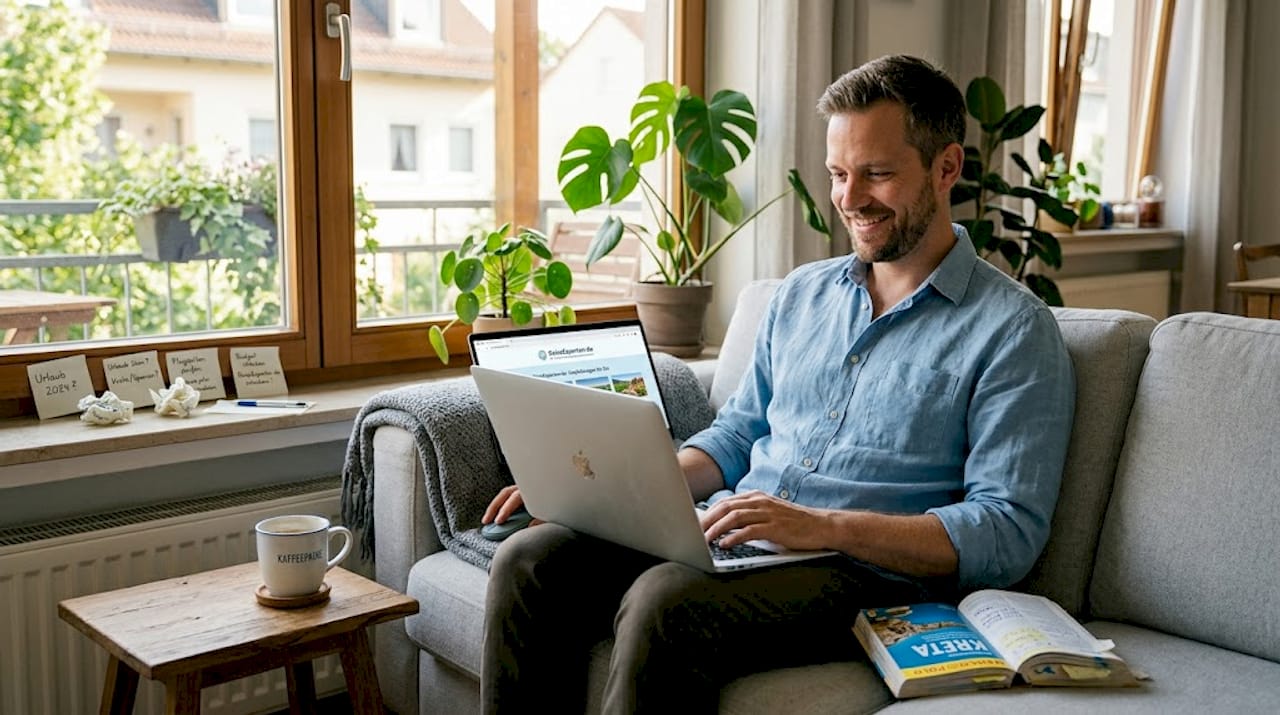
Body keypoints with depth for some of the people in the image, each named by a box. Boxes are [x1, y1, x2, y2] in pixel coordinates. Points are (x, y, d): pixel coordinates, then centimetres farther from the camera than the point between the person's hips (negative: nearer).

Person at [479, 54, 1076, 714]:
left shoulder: (1014, 330, -3)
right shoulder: (802, 293, 18)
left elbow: (1007, 534, -10)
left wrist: (825, 525, -22)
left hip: (868, 574, -6)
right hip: (727, 541, 6)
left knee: (664, 601, -33)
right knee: (532, 556, -16)